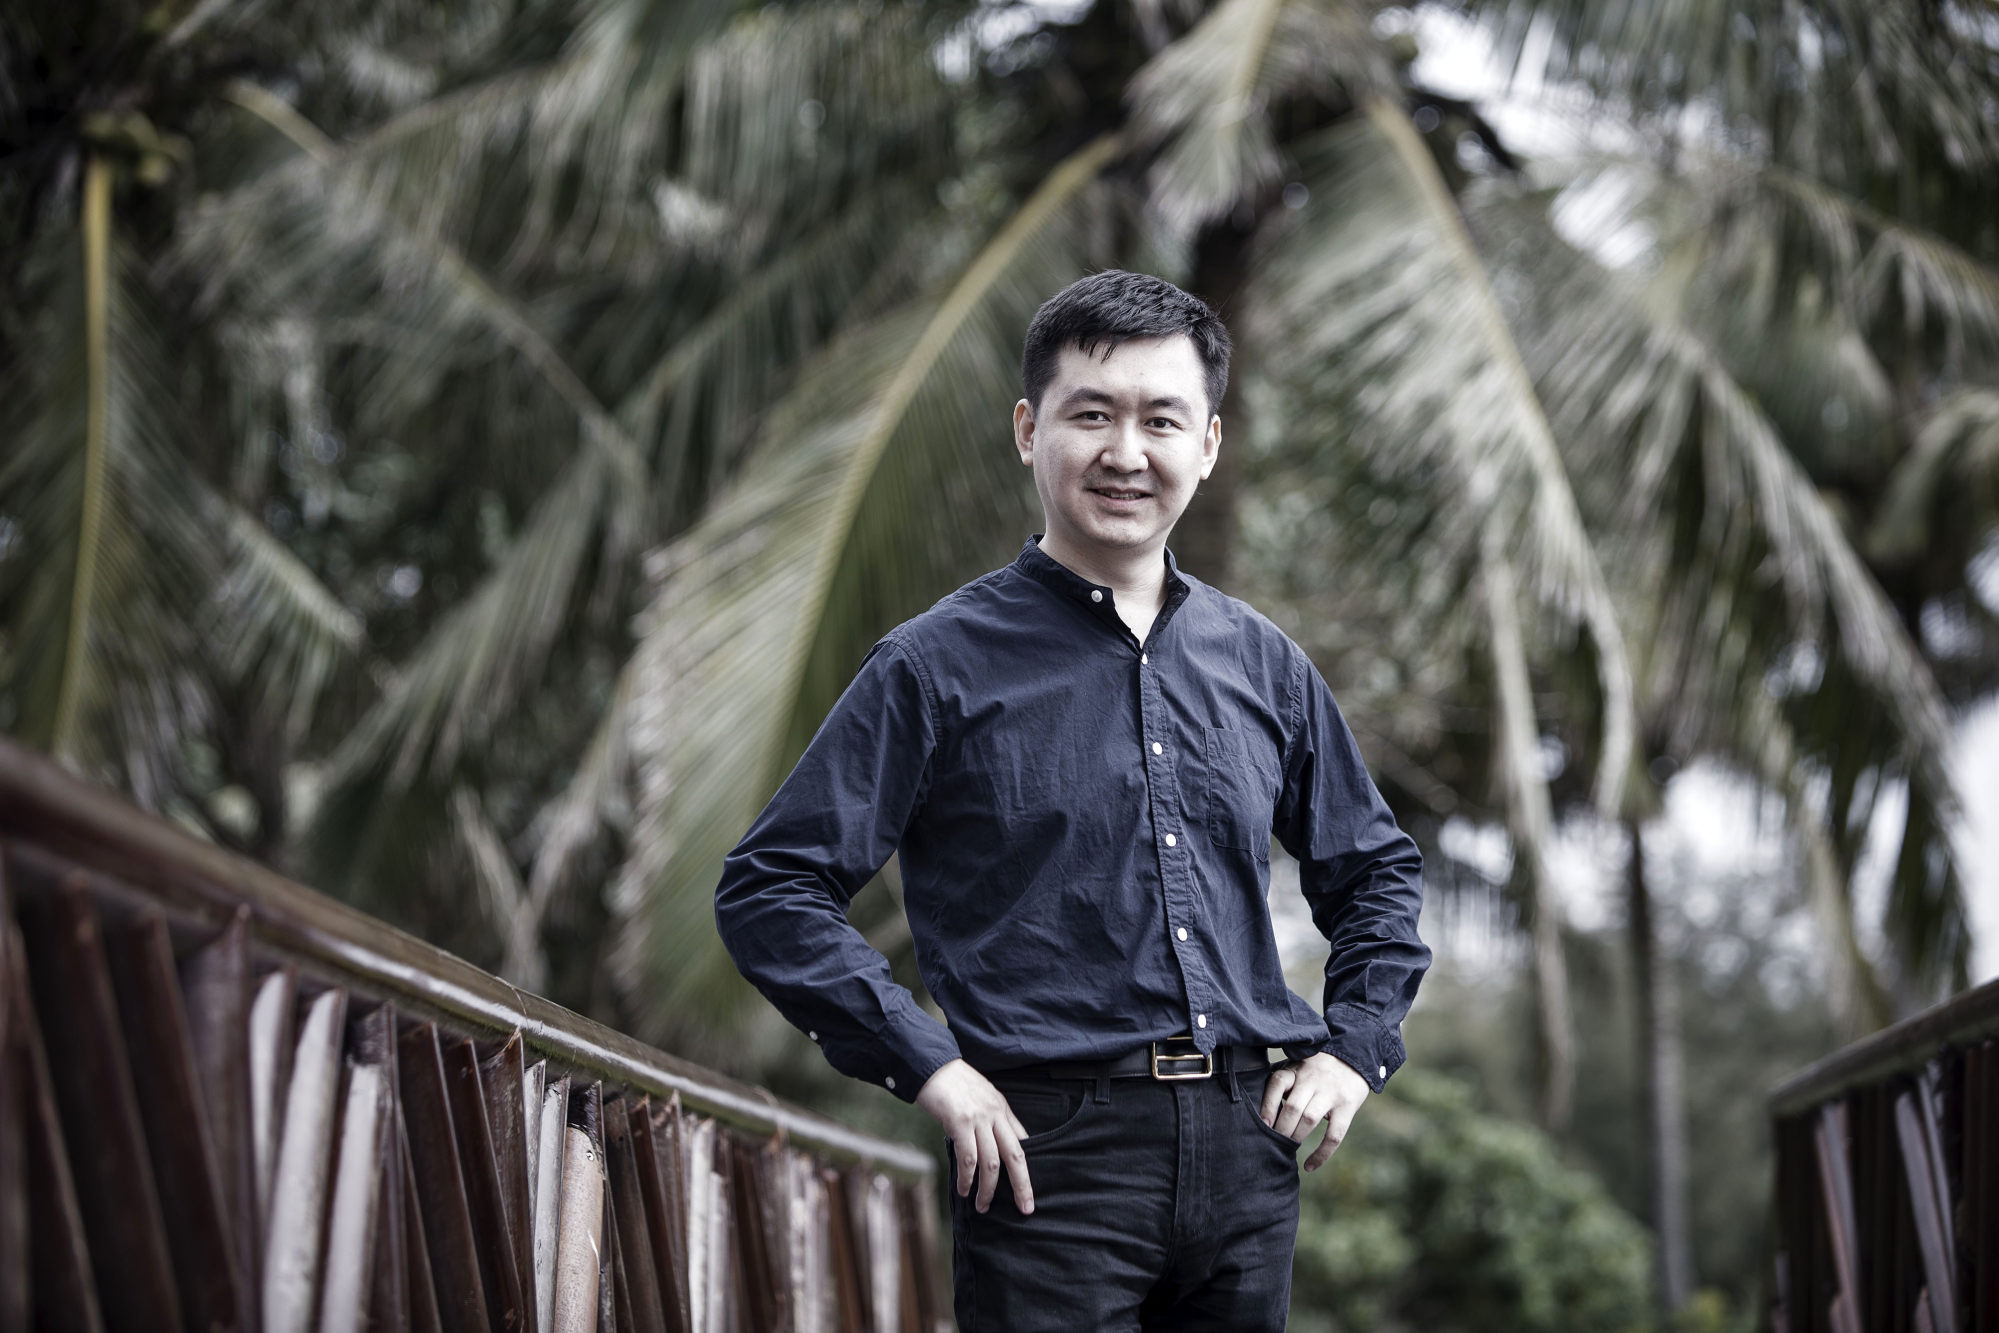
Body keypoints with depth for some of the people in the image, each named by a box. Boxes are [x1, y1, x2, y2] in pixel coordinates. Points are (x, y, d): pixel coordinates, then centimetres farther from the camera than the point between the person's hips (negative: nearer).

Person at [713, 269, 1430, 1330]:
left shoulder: (1262, 665, 11)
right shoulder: (938, 668, -2)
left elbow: (1374, 869, 25)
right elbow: (769, 891, -6)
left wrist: (1356, 1045, 10)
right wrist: (928, 1067, -12)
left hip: (1247, 1150, 5)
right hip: (1052, 1154, -4)